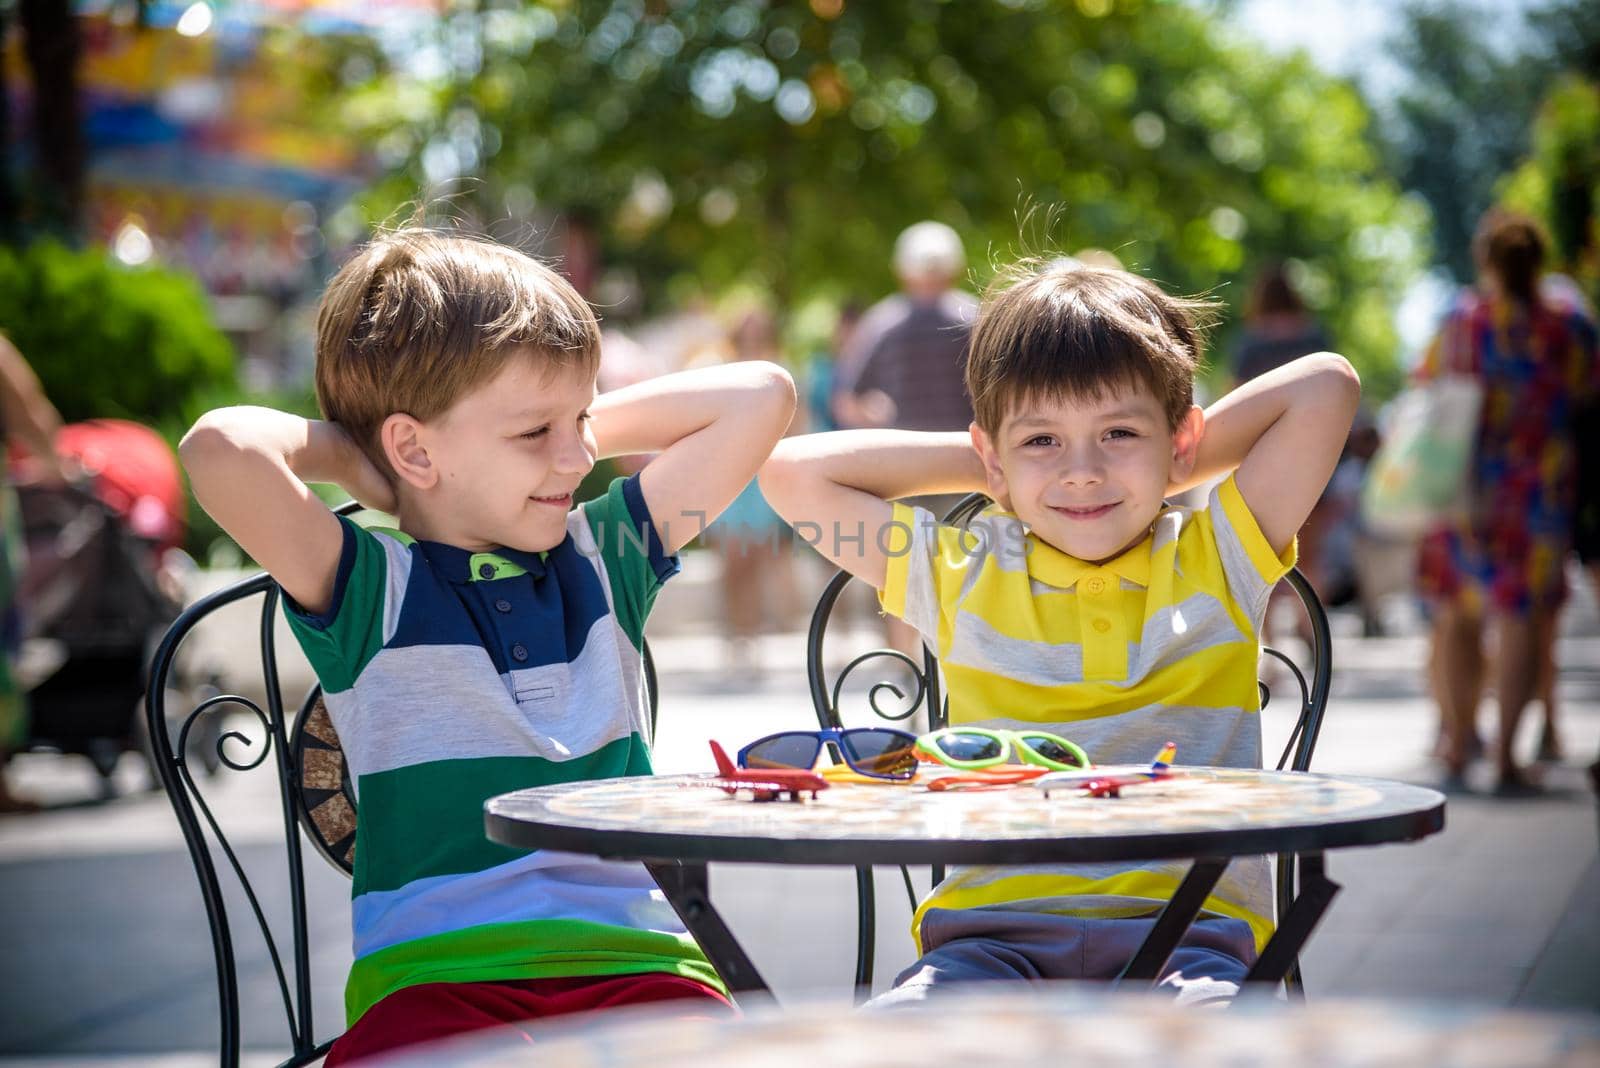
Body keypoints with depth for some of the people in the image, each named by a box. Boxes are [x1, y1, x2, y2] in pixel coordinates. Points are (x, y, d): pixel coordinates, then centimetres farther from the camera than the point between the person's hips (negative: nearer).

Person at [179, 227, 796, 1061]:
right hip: (437, 973, -3)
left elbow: (759, 395, 19)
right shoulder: (370, 589, 3)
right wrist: (343, 451, 5)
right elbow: (221, 451, -14)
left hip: (636, 959, 3)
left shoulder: (603, 554, 18)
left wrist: (588, 424, 18)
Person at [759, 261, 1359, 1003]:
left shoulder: (1215, 564, 14)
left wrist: (1165, 475, 18)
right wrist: (984, 464, 17)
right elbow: (793, 473, 12)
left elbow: (1325, 387, 9)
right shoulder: (961, 579, 16)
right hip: (993, 931, 1)